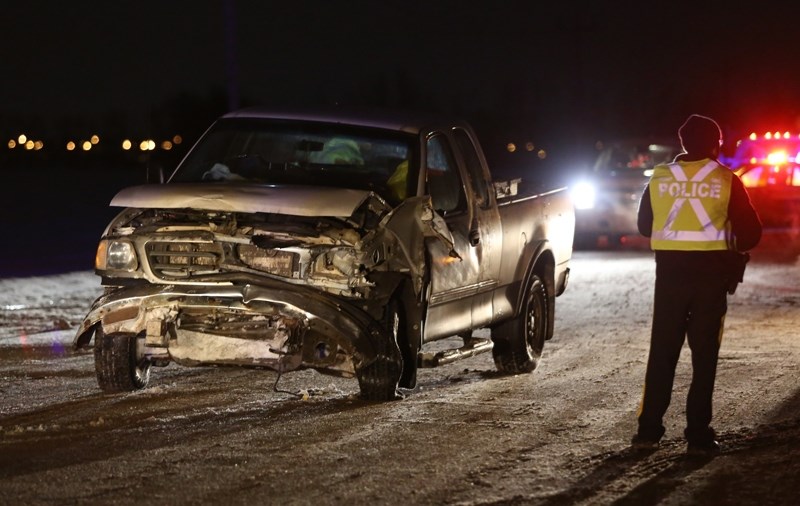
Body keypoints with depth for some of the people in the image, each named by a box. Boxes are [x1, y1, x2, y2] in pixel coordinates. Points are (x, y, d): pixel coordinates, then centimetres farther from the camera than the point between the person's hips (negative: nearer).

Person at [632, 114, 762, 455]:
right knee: (704, 354, 4)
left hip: (670, 272, 2)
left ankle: (648, 428, 9)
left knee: (662, 351, 11)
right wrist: (731, 247, 18)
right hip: (711, 273, -2)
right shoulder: (725, 180, -4)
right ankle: (698, 434, 1)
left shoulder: (659, 178, 3)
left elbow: (644, 226, 13)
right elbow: (751, 232, -2)